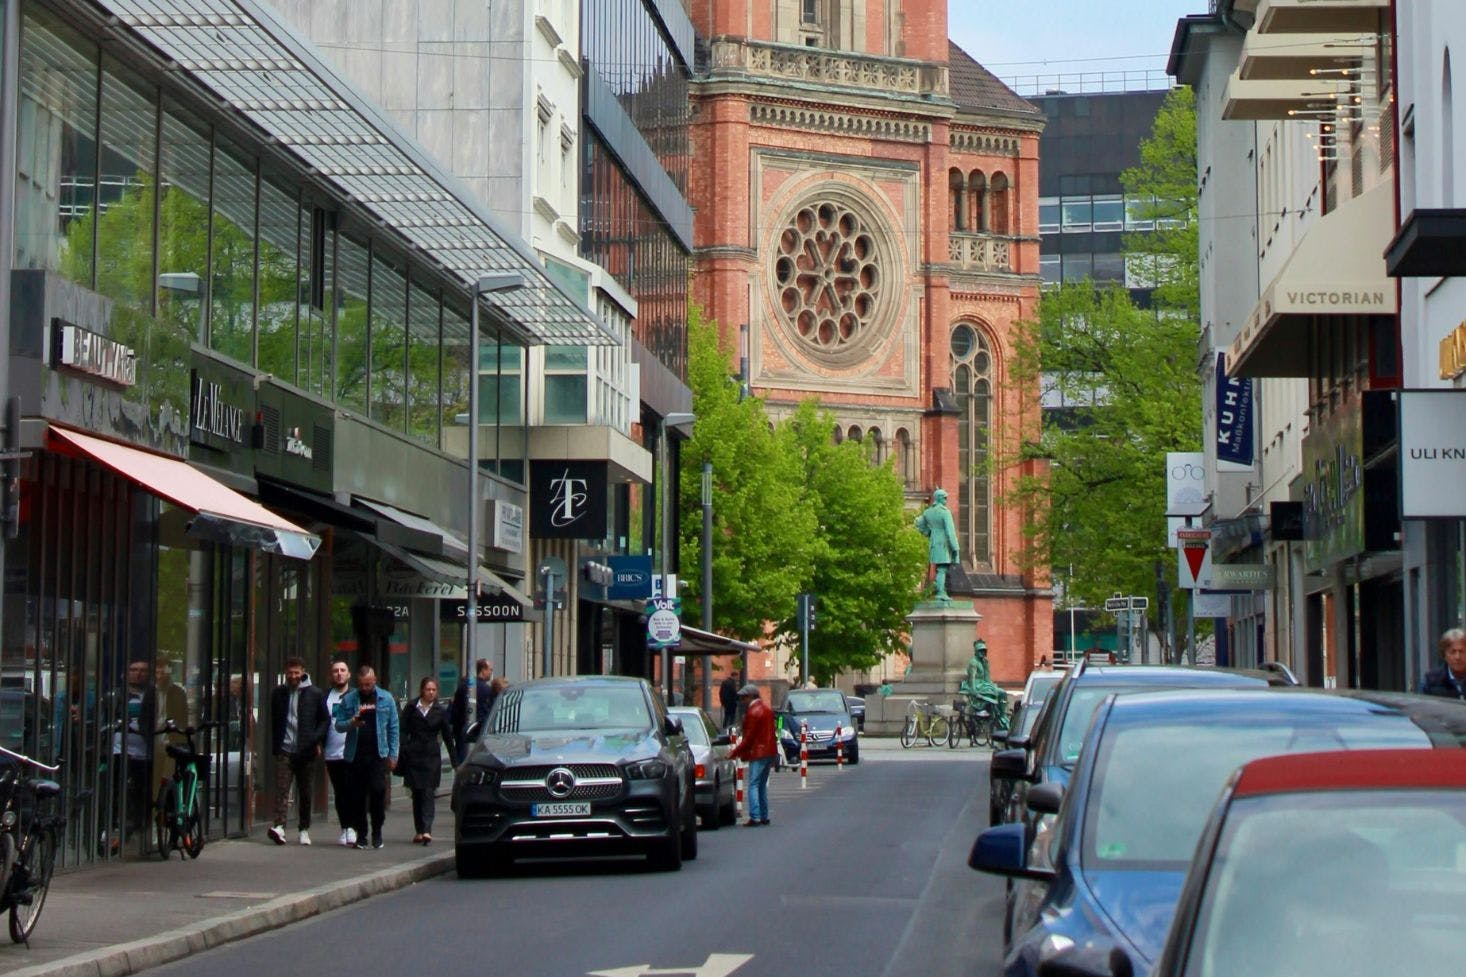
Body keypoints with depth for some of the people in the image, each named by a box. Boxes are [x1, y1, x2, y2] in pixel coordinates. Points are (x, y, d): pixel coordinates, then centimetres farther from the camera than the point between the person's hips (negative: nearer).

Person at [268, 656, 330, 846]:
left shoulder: (314, 694, 4)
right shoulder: (278, 693, 8)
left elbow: (325, 720, 8)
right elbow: (273, 721, 14)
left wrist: (317, 740, -6)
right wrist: (275, 746, 6)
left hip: (306, 751, 0)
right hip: (284, 750, 0)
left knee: (305, 793, 7)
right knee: (282, 789, -14)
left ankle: (304, 830, 17)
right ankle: (279, 826, -24)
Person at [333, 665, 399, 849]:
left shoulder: (386, 698, 6)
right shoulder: (348, 699, 5)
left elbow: (393, 728, 8)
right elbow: (338, 725, 7)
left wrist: (393, 754, 3)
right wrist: (351, 723, -15)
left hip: (378, 754, -1)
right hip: (355, 754, 1)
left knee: (378, 790, -11)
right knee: (358, 795, 3)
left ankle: (377, 831, 3)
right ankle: (361, 834, 11)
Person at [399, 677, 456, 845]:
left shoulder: (440, 711, 7)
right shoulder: (411, 708, 6)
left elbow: (448, 737, 10)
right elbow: (403, 732, 4)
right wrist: (403, 753, -9)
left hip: (431, 757, -1)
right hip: (413, 757, 1)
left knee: (428, 793, -10)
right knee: (417, 794, 4)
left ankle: (426, 830, -19)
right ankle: (419, 830, 11)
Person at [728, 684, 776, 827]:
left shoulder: (753, 712, -14)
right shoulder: (766, 709, 13)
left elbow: (749, 737, -15)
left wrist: (735, 752, -8)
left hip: (758, 753, -9)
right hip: (769, 751, 9)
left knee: (753, 785, -9)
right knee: (762, 785, 15)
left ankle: (755, 817, -16)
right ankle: (764, 816, 17)